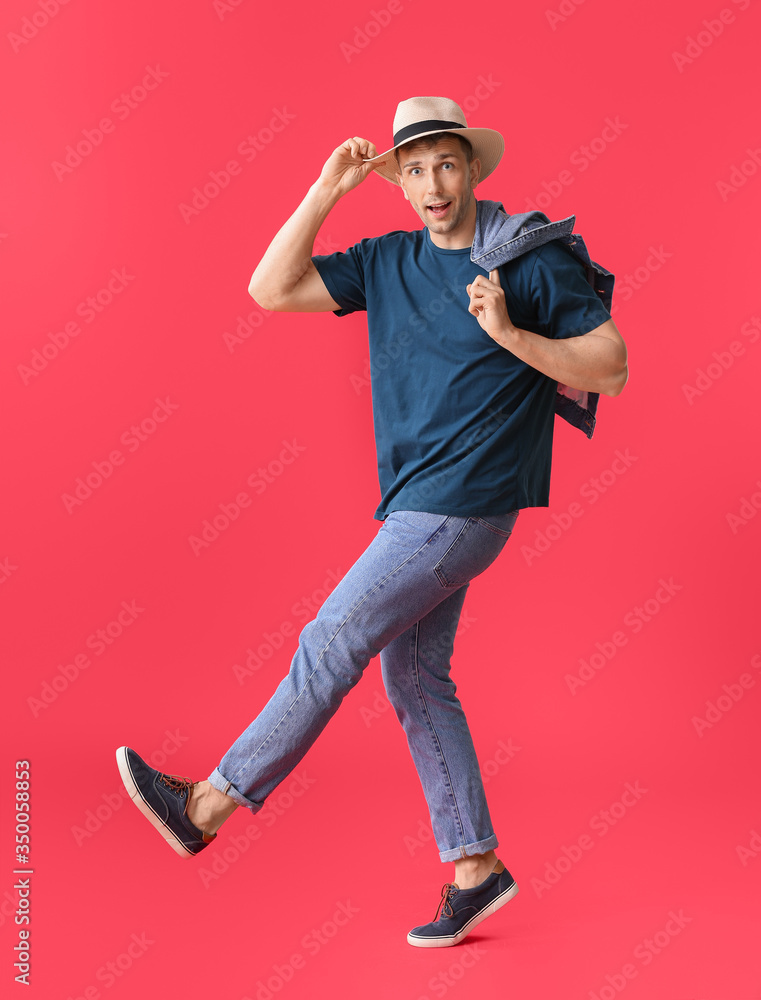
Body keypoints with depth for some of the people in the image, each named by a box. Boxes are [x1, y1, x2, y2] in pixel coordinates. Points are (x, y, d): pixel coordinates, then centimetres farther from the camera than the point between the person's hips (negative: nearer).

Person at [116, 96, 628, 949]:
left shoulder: (531, 260, -5)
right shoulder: (387, 262, 9)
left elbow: (611, 369, -6)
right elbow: (271, 289, 1)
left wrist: (510, 334, -19)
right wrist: (326, 190, -4)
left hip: (462, 506, -7)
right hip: (416, 506, 8)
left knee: (330, 645, -7)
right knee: (414, 680, 10)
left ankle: (208, 805, 5)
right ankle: (475, 867, 21)